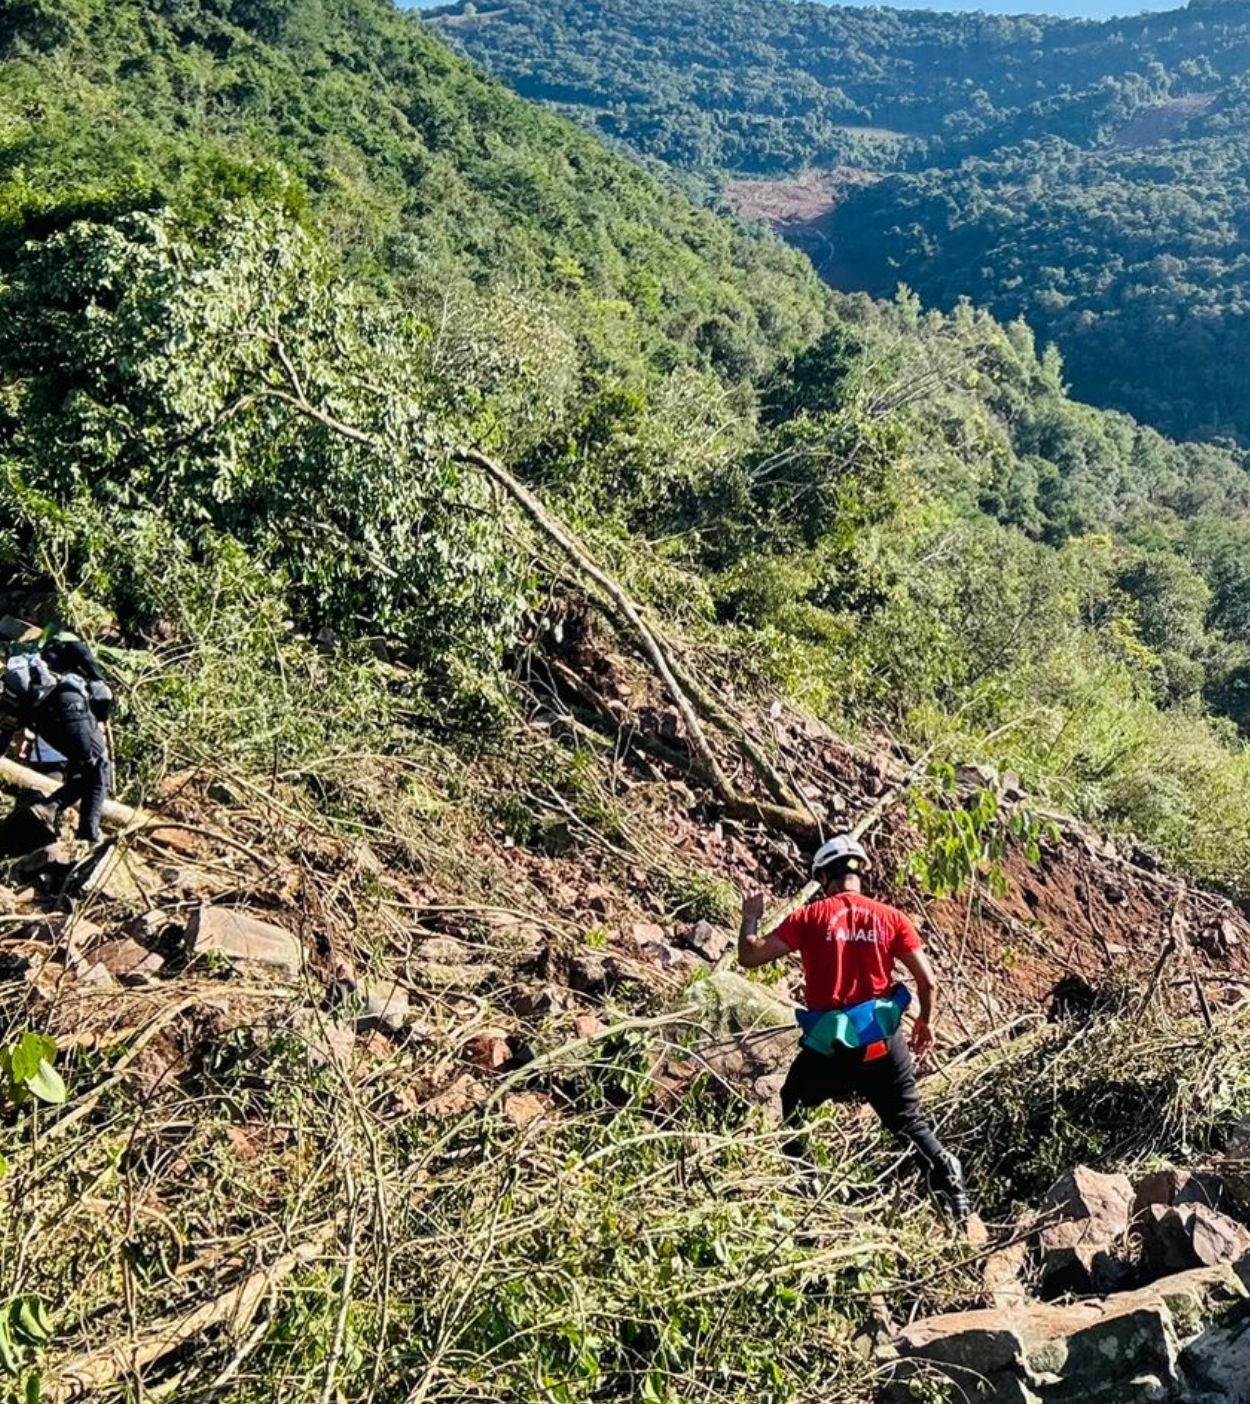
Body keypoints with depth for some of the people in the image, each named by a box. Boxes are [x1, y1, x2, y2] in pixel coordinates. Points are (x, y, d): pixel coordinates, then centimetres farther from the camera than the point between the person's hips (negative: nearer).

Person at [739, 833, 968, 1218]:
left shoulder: (811, 917, -5)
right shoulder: (890, 917, 2)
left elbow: (750, 957, -5)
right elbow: (927, 980, 1)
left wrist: (750, 918, 14)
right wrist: (925, 1020, 20)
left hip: (826, 1043, -2)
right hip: (882, 1039, 2)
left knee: (790, 1118, 21)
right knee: (909, 1121, 21)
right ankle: (950, 1184, 13)